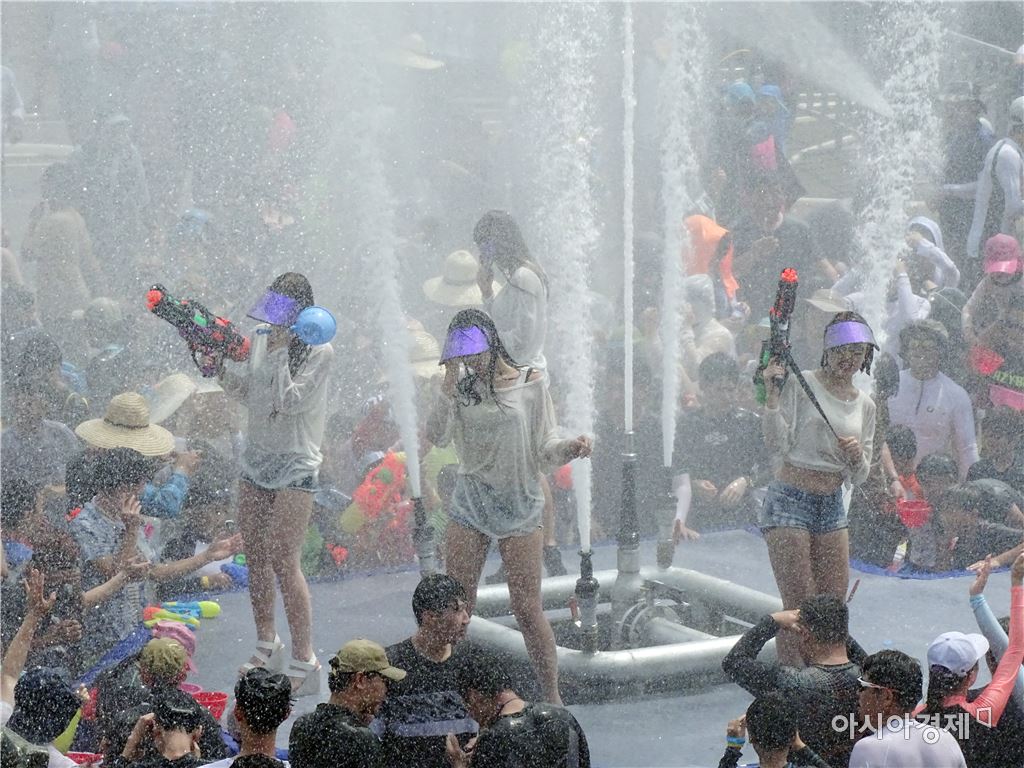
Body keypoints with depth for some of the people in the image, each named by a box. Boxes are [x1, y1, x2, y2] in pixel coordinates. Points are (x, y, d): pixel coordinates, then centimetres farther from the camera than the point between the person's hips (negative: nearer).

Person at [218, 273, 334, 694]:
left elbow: (290, 401, -18)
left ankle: (304, 662, -8)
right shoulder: (262, 338, 8)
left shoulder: (319, 351, -11)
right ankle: (267, 645, 28)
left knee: (283, 560, -13)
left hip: (295, 465, -7)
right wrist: (222, 371, 2)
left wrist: (279, 352, -17)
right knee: (255, 556, 11)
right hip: (256, 457, 7)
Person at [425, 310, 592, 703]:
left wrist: (571, 448, -24)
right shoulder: (464, 388, 6)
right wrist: (450, 382, -12)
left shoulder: (530, 383, -2)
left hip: (520, 506, -3)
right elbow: (437, 435, -7)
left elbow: (546, 447, -2)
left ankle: (552, 695, 4)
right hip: (470, 505, 3)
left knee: (527, 608, -4)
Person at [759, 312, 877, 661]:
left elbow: (859, 478, 14)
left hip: (832, 506, 6)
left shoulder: (865, 405, 12)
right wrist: (773, 395, -21)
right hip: (790, 501, -6)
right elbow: (777, 444, -13)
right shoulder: (800, 384, -5)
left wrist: (856, 456, -8)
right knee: (800, 607, -11)